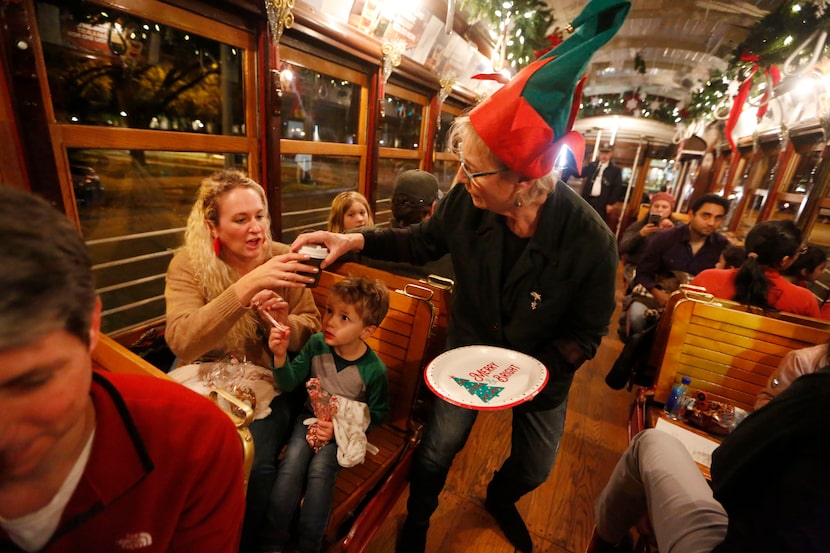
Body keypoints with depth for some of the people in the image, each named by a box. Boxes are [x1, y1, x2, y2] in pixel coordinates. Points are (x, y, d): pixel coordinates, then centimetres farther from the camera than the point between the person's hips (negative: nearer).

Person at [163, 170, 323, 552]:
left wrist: (281, 321, -24)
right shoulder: (188, 264, -10)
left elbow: (311, 332, -2)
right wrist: (247, 286, -38)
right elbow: (182, 342, -27)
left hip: (270, 381, 0)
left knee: (256, 464, -19)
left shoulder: (281, 259, -6)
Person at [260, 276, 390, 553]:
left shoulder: (374, 369, -21)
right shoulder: (317, 344, -13)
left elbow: (377, 414, -7)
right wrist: (280, 355, -25)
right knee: (292, 462, -19)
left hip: (345, 427, -3)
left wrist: (339, 427, -17)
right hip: (311, 416, 3)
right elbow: (290, 382, -6)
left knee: (319, 469, -23)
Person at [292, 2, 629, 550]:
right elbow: (425, 241, -5)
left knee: (534, 469, 24)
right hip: (468, 355, 1)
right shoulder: (467, 200, -26)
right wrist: (356, 240, -17)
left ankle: (500, 499, 64)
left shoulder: (591, 241, -31)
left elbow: (587, 332, -16)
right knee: (436, 453, 14)